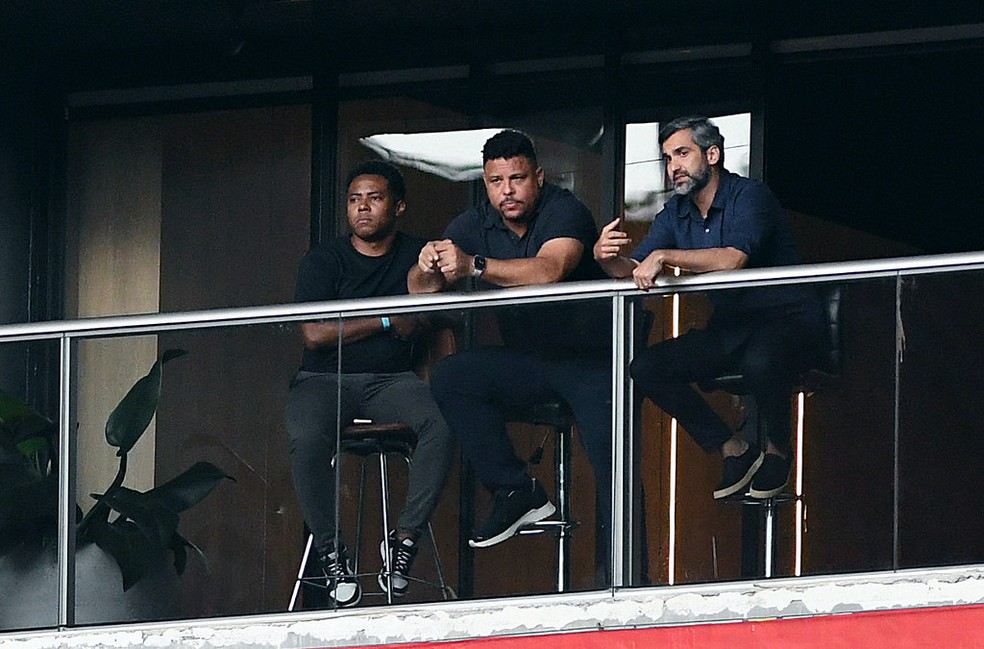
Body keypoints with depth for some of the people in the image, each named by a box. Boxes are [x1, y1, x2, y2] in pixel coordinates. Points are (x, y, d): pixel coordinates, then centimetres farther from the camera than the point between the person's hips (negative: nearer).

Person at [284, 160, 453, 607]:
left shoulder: (417, 256, 12)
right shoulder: (324, 260, 6)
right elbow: (314, 335, -7)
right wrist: (387, 322, -7)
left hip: (391, 381, 1)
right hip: (325, 380, -1)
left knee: (442, 421, -32)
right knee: (306, 437, -35)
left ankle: (404, 539, -24)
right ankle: (331, 552, -21)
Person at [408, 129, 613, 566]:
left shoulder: (564, 211, -14)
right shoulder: (475, 226, 3)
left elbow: (549, 271, -33)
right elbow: (418, 289, -6)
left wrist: (474, 266, -42)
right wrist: (428, 269, -30)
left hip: (589, 356, -6)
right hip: (525, 362, 6)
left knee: (610, 459, -25)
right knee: (449, 378, -18)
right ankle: (517, 493, -14)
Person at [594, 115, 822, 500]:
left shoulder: (749, 197, -15)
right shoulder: (676, 213, 8)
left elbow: (732, 259, -32)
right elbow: (634, 270, 0)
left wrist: (663, 256, -33)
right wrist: (608, 258, -23)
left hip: (787, 321, -7)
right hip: (730, 328, 7)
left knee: (759, 360, -41)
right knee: (645, 369, -10)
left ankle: (778, 449, -10)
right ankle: (735, 452, -4)